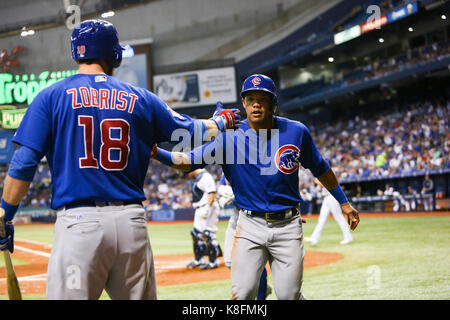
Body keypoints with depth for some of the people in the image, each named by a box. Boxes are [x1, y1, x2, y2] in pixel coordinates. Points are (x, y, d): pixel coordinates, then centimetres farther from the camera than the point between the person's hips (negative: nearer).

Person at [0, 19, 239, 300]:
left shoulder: (52, 97, 4)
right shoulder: (140, 98, 11)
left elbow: (24, 164, -3)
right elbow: (191, 132, 20)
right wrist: (220, 121, 40)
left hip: (78, 222, -3)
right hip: (132, 222, 3)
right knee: (140, 296, 13)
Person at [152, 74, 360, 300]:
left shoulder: (296, 132, -2)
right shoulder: (230, 136, -6)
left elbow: (320, 169, 12)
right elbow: (190, 160, -13)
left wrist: (344, 202, 16)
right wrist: (158, 153, -30)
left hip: (287, 225, 0)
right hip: (250, 225, 0)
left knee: (289, 295, 0)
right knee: (242, 294, -8)